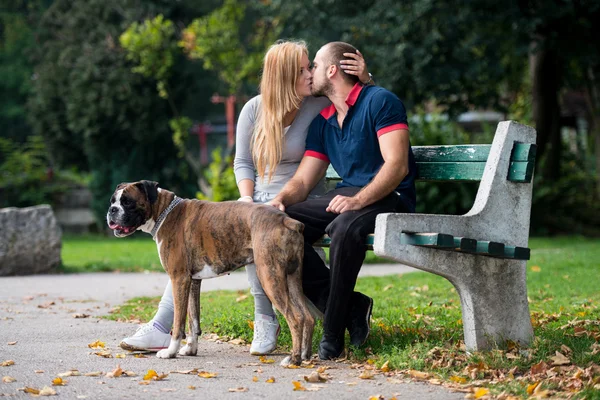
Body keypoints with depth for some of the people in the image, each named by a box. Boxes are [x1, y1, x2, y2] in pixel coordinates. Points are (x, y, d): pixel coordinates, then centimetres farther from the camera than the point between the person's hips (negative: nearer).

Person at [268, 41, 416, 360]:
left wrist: (359, 200, -31)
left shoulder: (380, 101, -6)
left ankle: (333, 334, -29)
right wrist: (281, 199, -10)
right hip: (345, 197, 8)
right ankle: (351, 306, -16)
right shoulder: (322, 123, 18)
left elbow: (397, 166, -17)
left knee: (345, 228, -39)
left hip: (388, 199, -8)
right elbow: (302, 181, 14)